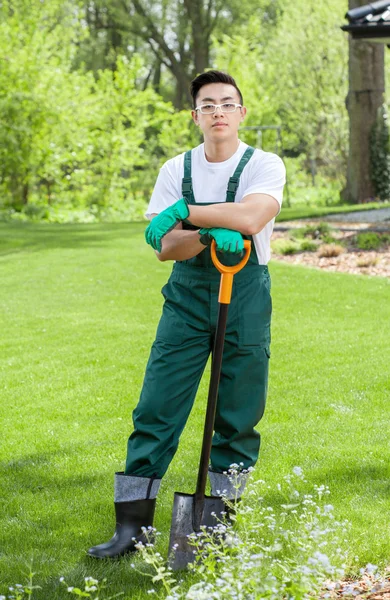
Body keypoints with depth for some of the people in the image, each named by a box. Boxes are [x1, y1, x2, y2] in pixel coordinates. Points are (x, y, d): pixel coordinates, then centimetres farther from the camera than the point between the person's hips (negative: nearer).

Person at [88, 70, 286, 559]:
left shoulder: (264, 165, -2)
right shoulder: (176, 169, 6)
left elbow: (251, 217, -22)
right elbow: (165, 246, -3)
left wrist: (184, 212, -14)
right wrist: (208, 234, -23)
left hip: (245, 297, -2)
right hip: (188, 295, 2)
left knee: (238, 418, 3)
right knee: (156, 409, -3)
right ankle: (132, 524, 2)